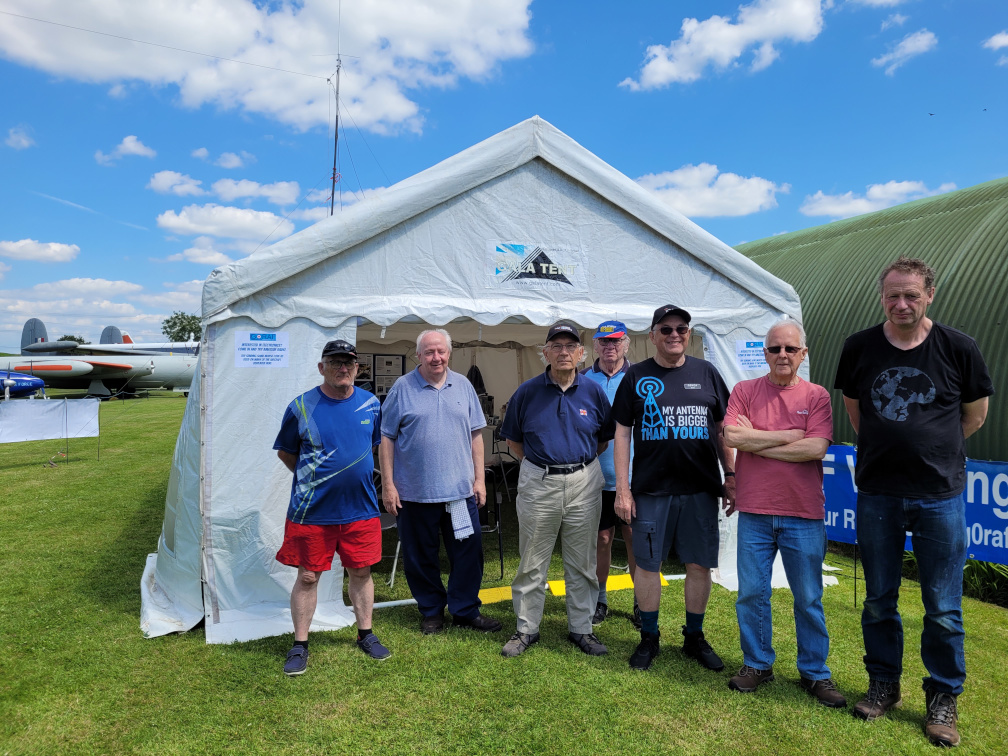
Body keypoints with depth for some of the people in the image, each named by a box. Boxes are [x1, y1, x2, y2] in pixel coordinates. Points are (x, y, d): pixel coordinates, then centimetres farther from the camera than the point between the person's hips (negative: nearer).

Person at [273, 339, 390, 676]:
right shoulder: (301, 407, -6)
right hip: (312, 510, -2)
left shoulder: (371, 404, 2)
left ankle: (365, 634, 31)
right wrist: (313, 478, 4)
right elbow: (285, 453, 6)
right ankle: (300, 645, 22)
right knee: (308, 576, 6)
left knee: (361, 572, 13)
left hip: (360, 507, 3)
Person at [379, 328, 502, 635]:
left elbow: (475, 435, 10)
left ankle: (465, 610, 25)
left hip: (460, 489, 2)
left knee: (468, 552, 7)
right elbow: (386, 438, -2)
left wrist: (479, 478, 5)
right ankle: (431, 611, 29)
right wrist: (388, 484, -6)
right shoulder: (402, 388, -2)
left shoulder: (463, 386, 7)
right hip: (415, 492, -2)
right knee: (421, 557, 10)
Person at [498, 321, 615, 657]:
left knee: (581, 563, 11)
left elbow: (605, 437, 13)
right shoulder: (527, 392, -1)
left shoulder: (594, 392, 2)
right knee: (531, 564, 8)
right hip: (537, 483, -1)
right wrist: (539, 463, 2)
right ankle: (527, 629, 23)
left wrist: (581, 461, 6)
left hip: (583, 483, 1)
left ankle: (581, 629, 26)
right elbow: (513, 440, 8)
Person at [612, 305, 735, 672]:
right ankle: (649, 638, 23)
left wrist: (731, 477, 6)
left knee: (699, 564, 9)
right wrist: (622, 490, -3)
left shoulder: (706, 373, 7)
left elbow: (722, 429, 11)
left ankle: (694, 637, 27)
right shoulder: (636, 376, 3)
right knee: (647, 563, 5)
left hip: (701, 489, 2)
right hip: (651, 490, -1)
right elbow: (622, 434, 2)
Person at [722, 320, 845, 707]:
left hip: (804, 515, 0)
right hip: (754, 513, 1)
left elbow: (816, 448, -13)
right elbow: (732, 436, -12)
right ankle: (757, 664, 27)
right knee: (751, 593, 10)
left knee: (808, 599, 11)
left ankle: (815, 673, 27)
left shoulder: (817, 396, 1)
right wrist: (791, 434, -10)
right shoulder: (744, 390, 3)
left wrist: (756, 442, -11)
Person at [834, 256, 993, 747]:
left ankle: (944, 699, 26)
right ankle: (884, 685, 32)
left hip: (939, 495, -1)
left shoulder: (958, 349, -5)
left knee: (943, 608, 7)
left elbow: (976, 414, 8)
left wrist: (932, 448, 9)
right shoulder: (860, 347, -1)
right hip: (876, 494, 2)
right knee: (878, 600, 13)